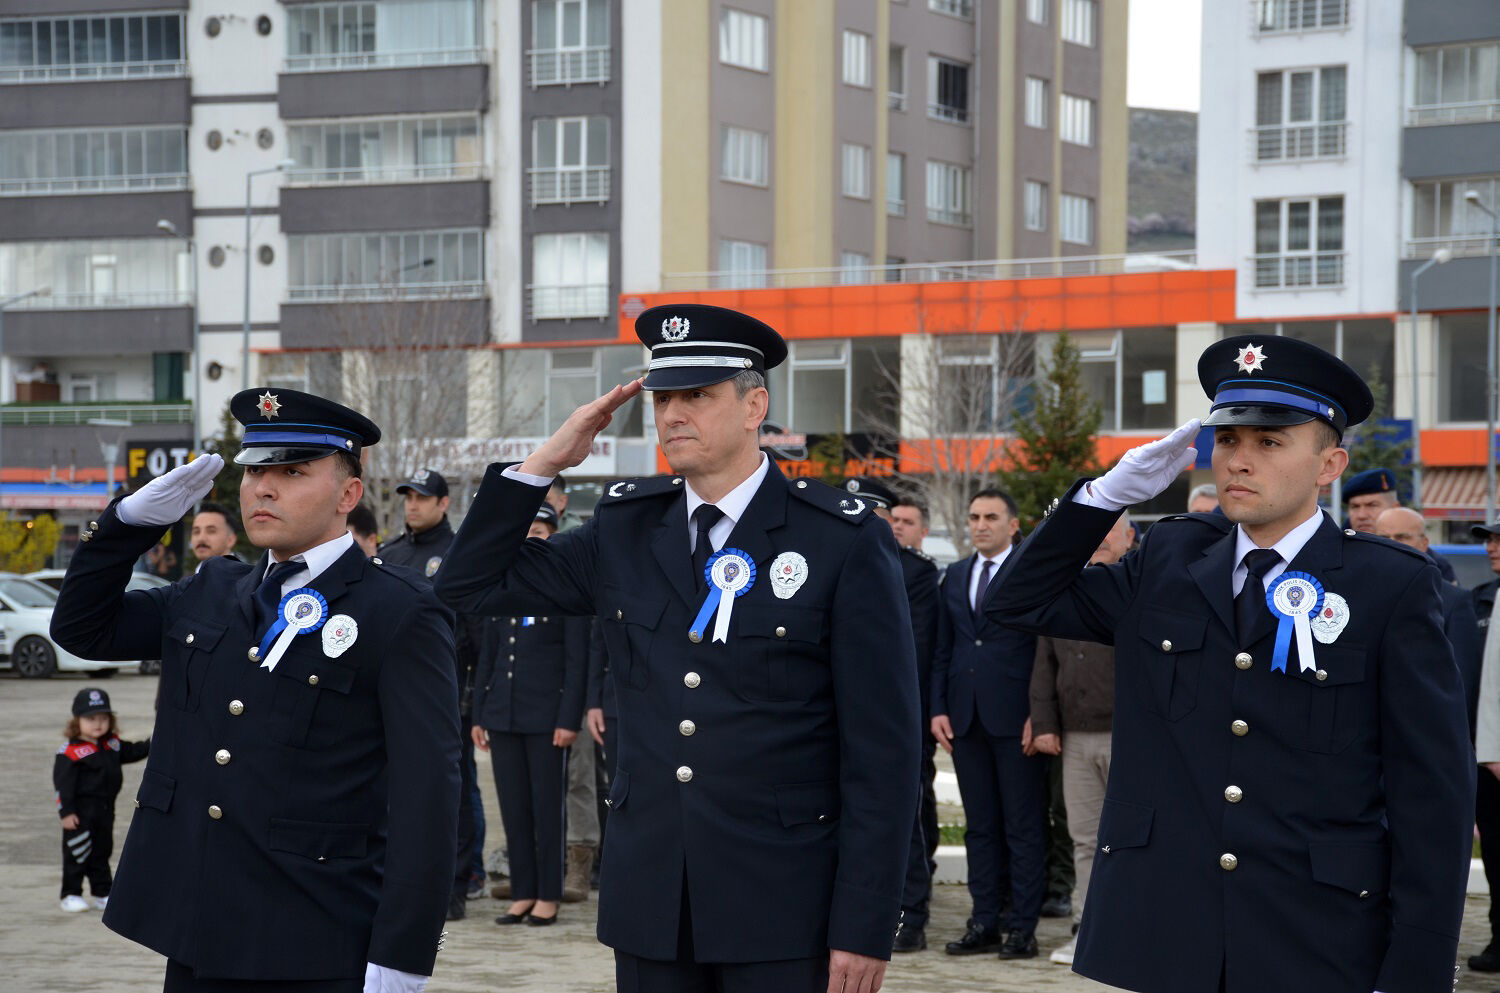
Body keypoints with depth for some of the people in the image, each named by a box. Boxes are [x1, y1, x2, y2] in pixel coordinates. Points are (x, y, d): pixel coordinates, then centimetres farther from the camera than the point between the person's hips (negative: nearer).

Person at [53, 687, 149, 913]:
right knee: (78, 853, -2)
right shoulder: (70, 752, -15)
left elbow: (132, 752, 21)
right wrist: (66, 812, -19)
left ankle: (102, 894, 23)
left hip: (105, 809, 7)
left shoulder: (113, 744, 7)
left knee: (102, 852, 15)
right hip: (81, 812, -7)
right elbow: (62, 783, -16)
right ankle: (71, 895, 8)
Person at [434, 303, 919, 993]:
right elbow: (470, 587, 13)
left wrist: (865, 928, -12)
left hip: (781, 908, -4)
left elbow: (882, 753, -7)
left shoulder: (846, 541, -6)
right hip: (649, 899, 4)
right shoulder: (624, 530, 8)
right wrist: (546, 461, 2)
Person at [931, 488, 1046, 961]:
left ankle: (1022, 926, 3)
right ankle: (985, 921, 13)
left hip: (1015, 718, -5)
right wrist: (938, 708, 6)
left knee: (1024, 827, 0)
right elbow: (943, 650, 15)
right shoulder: (955, 575, 14)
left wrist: (1040, 714, -11)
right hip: (966, 718, 5)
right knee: (979, 826, 9)